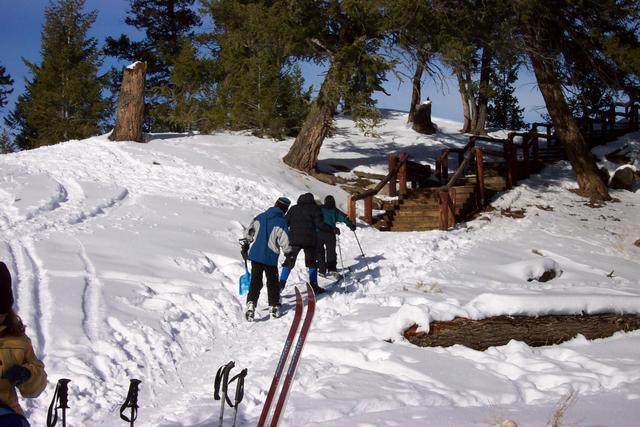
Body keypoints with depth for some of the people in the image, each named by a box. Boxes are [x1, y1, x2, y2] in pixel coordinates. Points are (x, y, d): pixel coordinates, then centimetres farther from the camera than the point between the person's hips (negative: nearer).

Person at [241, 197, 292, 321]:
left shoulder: (260, 217, 5)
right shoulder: (281, 222, -11)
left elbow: (248, 233, 9)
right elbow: (285, 242, -10)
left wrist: (245, 246, 21)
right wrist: (288, 253, 9)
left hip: (255, 254, 4)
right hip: (270, 257, -4)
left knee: (255, 281, 7)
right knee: (273, 282, 13)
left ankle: (251, 304, -10)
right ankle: (274, 307, 16)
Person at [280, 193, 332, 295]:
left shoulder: (293, 209, 11)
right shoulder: (314, 208, 2)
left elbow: (285, 222, 9)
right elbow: (319, 224, -7)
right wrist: (331, 229, 3)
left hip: (294, 239, 2)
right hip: (309, 240, -2)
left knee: (289, 262, 9)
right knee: (311, 262, 7)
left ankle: (281, 284, 2)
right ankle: (313, 286, 3)